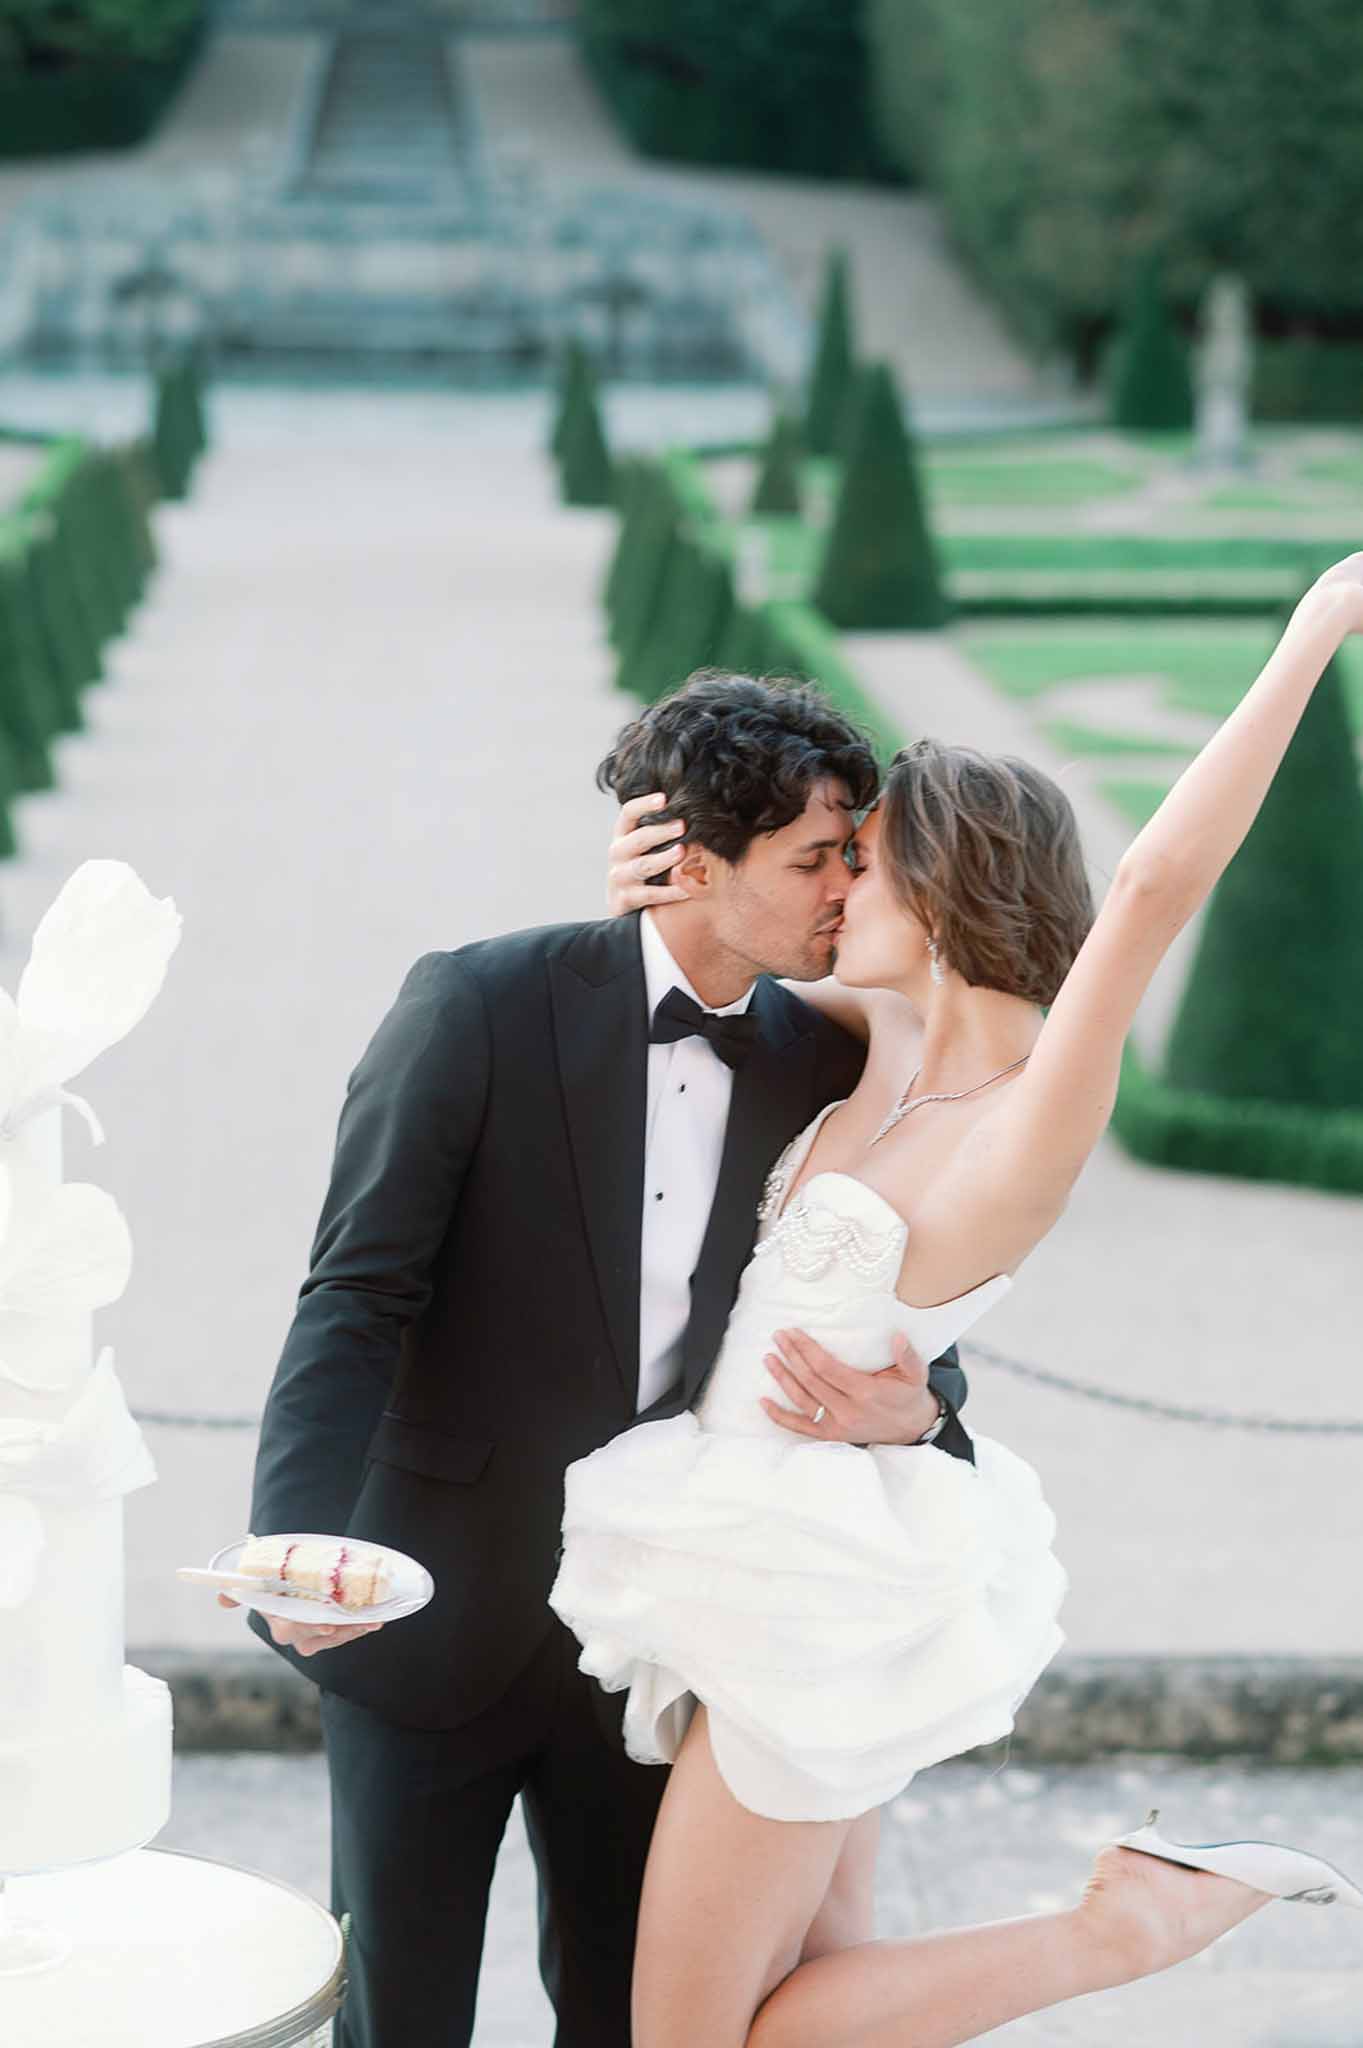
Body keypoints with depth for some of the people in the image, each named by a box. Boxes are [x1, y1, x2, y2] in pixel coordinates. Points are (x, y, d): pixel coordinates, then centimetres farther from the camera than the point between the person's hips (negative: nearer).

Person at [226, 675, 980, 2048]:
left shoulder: (817, 1066, 1)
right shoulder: (480, 1007, -13)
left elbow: (892, 1313, 5)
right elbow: (355, 1299, -18)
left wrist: (912, 1408, -20)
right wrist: (303, 1544, -33)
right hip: (440, 1611, -4)